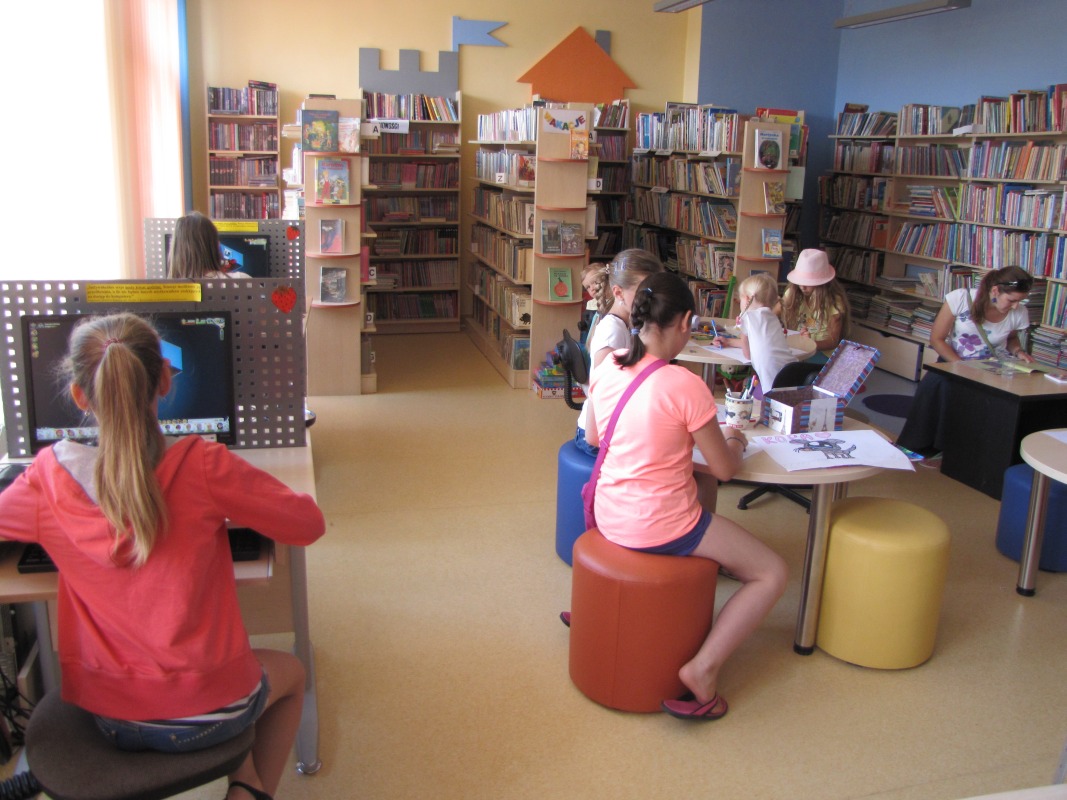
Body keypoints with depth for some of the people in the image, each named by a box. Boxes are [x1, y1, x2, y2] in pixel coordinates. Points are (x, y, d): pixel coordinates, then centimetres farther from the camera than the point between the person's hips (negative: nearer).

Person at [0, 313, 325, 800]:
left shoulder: (49, 478, -13)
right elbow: (309, 524, -12)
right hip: (202, 713, -4)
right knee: (289, 672, 31)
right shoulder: (202, 466, -22)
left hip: (106, 716, 4)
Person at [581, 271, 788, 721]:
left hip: (609, 517, 7)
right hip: (659, 527, -7)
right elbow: (724, 469, -11)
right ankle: (702, 669, -5)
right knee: (772, 574, 7)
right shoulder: (684, 385, -21)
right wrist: (735, 442, 10)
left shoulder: (607, 368, -2)